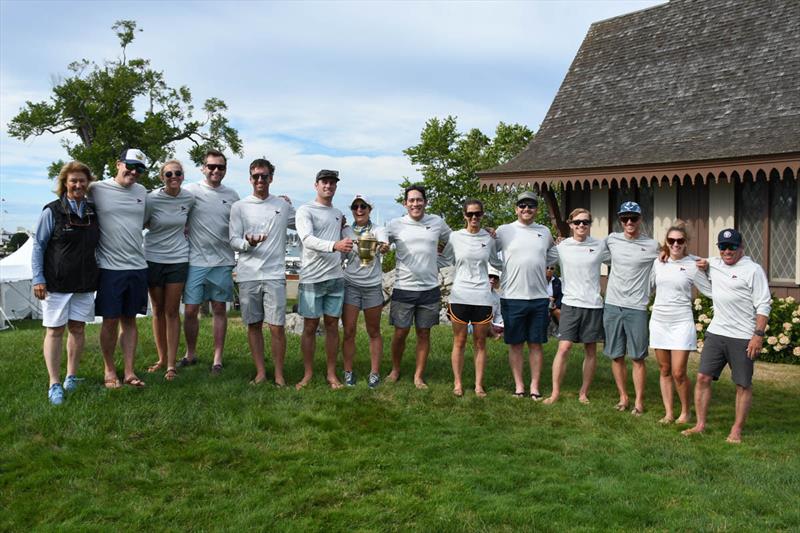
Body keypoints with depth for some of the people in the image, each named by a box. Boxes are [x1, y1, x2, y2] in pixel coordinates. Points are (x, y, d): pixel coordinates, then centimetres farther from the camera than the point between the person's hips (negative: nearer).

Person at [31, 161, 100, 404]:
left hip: (85, 282, 4)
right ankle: (54, 384, 4)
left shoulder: (92, 212, 8)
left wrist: (96, 275, 12)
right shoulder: (52, 211, -5)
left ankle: (71, 377, 22)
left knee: (77, 329, 9)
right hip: (56, 282, -4)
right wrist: (38, 278, -9)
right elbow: (38, 246, -3)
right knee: (55, 330, 0)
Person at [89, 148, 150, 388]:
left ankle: (129, 372, 16)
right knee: (110, 321, 3)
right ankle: (109, 370, 19)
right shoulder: (97, 189, -5)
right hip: (109, 267, -4)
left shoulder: (142, 191, 10)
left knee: (130, 320, 10)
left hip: (137, 266, 4)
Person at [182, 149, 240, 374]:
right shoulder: (191, 191, 0)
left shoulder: (232, 196, 10)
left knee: (220, 309, 7)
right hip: (195, 261, -2)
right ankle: (190, 354, 22)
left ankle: (217, 359, 14)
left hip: (222, 262, 2)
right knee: (190, 310, 3)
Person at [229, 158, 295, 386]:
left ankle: (279, 374, 6)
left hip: (274, 275, -1)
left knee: (277, 326, -5)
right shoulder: (239, 207, 7)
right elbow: (233, 240, 1)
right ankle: (260, 372, 18)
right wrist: (248, 243, -18)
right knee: (253, 325, 7)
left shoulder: (284, 205, 9)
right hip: (248, 275, 1)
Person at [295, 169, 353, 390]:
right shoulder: (305, 210, -4)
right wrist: (335, 245, -37)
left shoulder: (339, 214, 15)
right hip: (312, 278, -5)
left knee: (332, 325, 8)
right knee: (310, 326, 3)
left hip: (336, 277, 5)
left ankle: (332, 374, 16)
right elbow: (308, 239, -21)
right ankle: (308, 373, 15)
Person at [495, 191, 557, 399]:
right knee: (515, 344, 6)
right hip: (513, 297, -2)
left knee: (536, 344, 8)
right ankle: (518, 384, 16)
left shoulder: (545, 232, 10)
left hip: (539, 298, 3)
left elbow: (552, 257, 23)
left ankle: (534, 386, 16)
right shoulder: (504, 231, 0)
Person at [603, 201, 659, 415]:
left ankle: (639, 401, 13)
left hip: (636, 308, -3)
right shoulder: (611, 239, 6)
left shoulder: (652, 246, -3)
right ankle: (623, 397, 23)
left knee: (638, 357, 2)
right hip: (612, 306, 3)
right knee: (616, 356, 9)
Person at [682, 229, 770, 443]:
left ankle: (736, 430, 16)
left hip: (742, 338, -5)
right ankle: (700, 424, 13)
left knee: (743, 385, 4)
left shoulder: (753, 270, -7)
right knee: (703, 378, 3)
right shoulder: (714, 264, 10)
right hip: (716, 333, 5)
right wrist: (701, 269, 10)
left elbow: (764, 305, -9)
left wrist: (758, 334, -16)